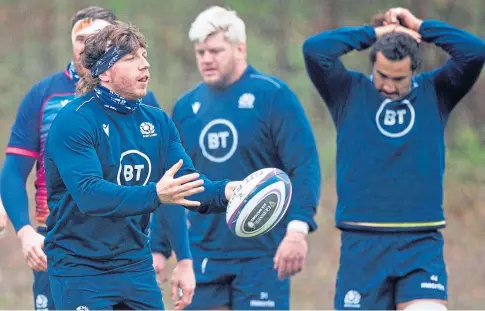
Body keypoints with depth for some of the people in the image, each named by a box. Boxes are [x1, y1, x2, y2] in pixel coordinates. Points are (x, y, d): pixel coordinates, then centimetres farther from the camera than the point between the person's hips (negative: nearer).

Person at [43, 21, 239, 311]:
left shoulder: (158, 122, 6)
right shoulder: (74, 121, -14)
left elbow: (188, 184, -1)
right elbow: (88, 194, -26)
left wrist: (225, 191, -24)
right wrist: (155, 194, -39)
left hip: (137, 268, 6)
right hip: (80, 268, -6)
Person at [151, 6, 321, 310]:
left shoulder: (273, 96, -6)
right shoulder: (186, 108, 10)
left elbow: (305, 167, -11)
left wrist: (298, 230, -22)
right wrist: (158, 247, 12)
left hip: (263, 254, -5)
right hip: (204, 256, 5)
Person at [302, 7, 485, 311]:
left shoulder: (435, 92, 8)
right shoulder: (350, 92, 5)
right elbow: (314, 49, -9)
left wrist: (420, 26, 0)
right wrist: (375, 34, -3)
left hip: (421, 243, 0)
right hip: (361, 243, 0)